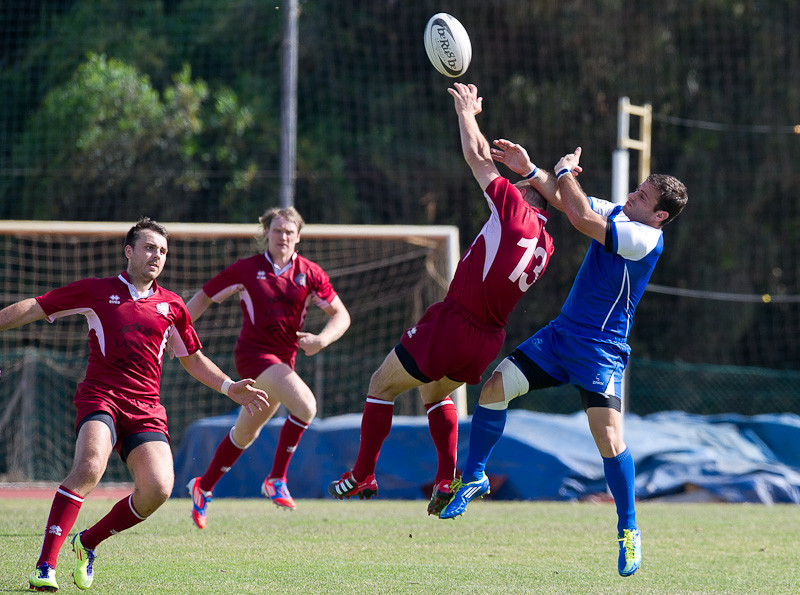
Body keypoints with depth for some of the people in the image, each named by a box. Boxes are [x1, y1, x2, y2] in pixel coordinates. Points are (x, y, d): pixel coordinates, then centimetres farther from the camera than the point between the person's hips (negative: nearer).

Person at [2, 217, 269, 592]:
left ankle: (88, 542, 8)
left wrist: (230, 388, 20)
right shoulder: (96, 291, 8)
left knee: (158, 488, -18)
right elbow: (33, 309, 10)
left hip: (147, 409, 4)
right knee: (90, 466, -32)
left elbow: (192, 359, 30)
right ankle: (45, 564, -30)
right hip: (100, 397, -4)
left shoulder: (171, 306, 17)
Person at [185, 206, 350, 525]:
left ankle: (203, 487, 35)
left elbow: (341, 315, 2)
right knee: (305, 404, -26)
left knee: (246, 432, 15)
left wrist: (322, 339, -17)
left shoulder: (310, 273, 2)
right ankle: (276, 479, -13)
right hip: (253, 352, -5)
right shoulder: (246, 269, -4)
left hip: (283, 360, 5)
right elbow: (203, 298, 5)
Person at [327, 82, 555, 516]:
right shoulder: (545, 245, 7)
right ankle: (447, 479, 19)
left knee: (381, 386, 10)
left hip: (452, 324, -8)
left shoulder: (514, 208, -12)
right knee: (435, 392, 31)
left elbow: (476, 156, -6)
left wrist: (467, 112, 9)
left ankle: (363, 475, 15)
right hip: (488, 338, 8)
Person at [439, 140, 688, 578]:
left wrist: (566, 171, -11)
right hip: (561, 333, 8)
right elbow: (563, 200, 14)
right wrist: (530, 171, -1)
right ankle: (474, 478, 17)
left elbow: (582, 218, -25)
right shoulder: (616, 213, 5)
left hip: (600, 351, -8)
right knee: (494, 388, -1)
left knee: (609, 439, -17)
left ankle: (628, 530, 1)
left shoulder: (647, 238, -20)